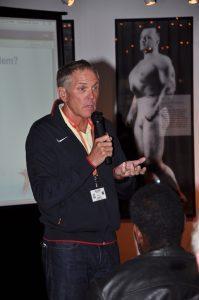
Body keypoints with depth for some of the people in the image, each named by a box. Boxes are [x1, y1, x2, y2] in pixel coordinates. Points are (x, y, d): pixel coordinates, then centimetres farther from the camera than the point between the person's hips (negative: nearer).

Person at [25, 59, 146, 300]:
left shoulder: (104, 128, 10)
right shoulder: (43, 133, -9)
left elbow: (122, 187, 20)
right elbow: (45, 196, -19)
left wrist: (121, 174, -4)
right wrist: (90, 162, -22)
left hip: (108, 245, 6)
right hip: (67, 250, -6)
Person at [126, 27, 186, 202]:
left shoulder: (162, 60, -4)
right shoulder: (141, 64, 21)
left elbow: (170, 88, -15)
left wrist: (156, 108, -23)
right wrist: (132, 112, 19)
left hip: (155, 116, -9)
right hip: (140, 117, 9)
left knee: (154, 164, -12)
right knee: (145, 162, 5)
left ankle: (179, 196, -1)